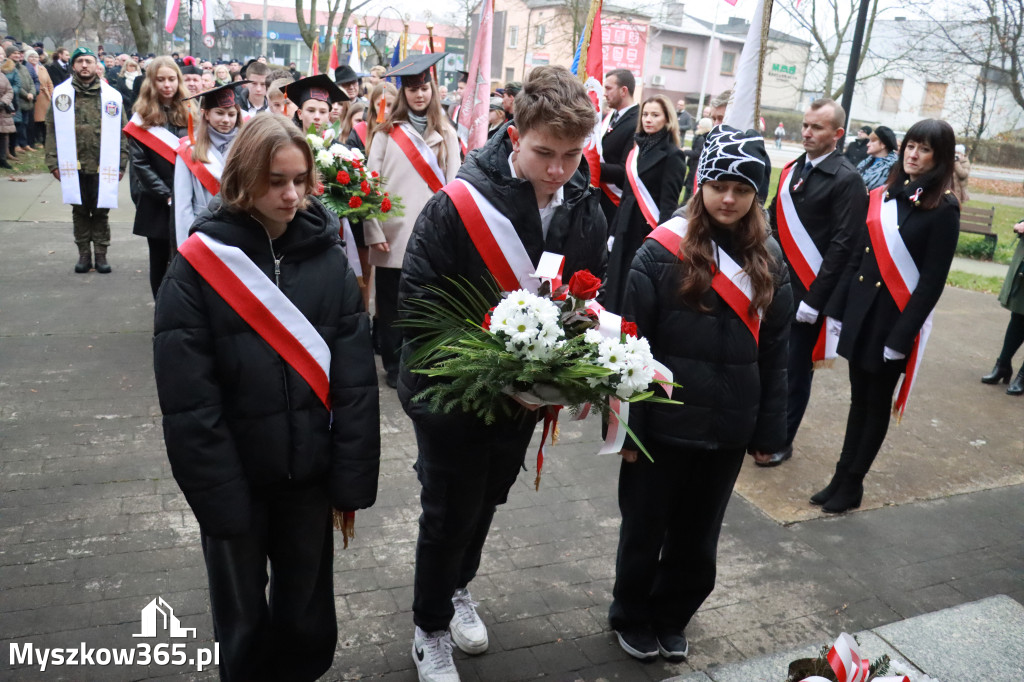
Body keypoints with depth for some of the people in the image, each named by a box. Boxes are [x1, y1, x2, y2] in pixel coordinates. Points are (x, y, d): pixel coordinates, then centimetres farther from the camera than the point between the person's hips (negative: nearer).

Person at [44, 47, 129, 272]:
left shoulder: (111, 96, 2)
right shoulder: (61, 94, 4)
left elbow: (121, 132, 2)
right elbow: (52, 130, 3)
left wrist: (121, 164, -4)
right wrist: (53, 162, -4)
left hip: (103, 167, -1)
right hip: (73, 166, 1)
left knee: (100, 211, 6)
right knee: (80, 211, 10)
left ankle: (101, 254, 16)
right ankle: (84, 254, 19)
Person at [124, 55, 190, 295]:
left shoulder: (188, 114, 8)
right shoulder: (142, 119, 1)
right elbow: (139, 163, -5)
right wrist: (165, 194, -13)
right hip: (157, 205, -1)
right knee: (160, 261, 9)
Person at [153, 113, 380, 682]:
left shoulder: (328, 257, -3)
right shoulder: (200, 264, -10)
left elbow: (356, 380, -5)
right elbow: (188, 400, -12)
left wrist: (352, 481, -7)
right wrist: (221, 500, -14)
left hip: (308, 475, 2)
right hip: (236, 480, -2)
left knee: (307, 615, 17)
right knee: (243, 619, 17)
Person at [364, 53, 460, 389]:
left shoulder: (447, 134, 10)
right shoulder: (387, 132, 4)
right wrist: (373, 230, -8)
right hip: (393, 233, -1)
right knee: (391, 303, 5)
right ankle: (394, 364, 20)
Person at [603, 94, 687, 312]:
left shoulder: (672, 155, -7)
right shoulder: (637, 150, 14)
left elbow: (669, 202, -13)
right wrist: (614, 231, 16)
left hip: (649, 231, -7)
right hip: (627, 228, 7)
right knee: (617, 287, 9)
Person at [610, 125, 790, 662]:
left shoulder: (768, 260, 2)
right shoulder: (663, 251, -11)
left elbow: (774, 351, 7)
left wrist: (769, 430, 6)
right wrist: (626, 426, -12)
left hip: (728, 431, 4)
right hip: (664, 425, -3)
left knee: (697, 537, 19)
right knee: (645, 530, 14)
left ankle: (671, 619, 43)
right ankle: (631, 618, 39)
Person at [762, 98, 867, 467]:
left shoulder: (847, 180, -10)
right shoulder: (792, 169, 11)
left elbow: (843, 245, -15)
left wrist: (815, 300, -17)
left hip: (808, 293, -6)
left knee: (796, 368, 6)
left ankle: (782, 440, 21)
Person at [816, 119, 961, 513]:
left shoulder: (944, 208, -9)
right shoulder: (882, 196, 7)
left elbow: (933, 280, -12)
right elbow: (858, 257, 9)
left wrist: (901, 336, -16)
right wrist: (837, 310, 7)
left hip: (896, 318, -5)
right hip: (861, 311, 5)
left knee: (877, 404, 8)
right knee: (859, 399, 14)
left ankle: (851, 485, 20)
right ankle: (842, 477, 25)